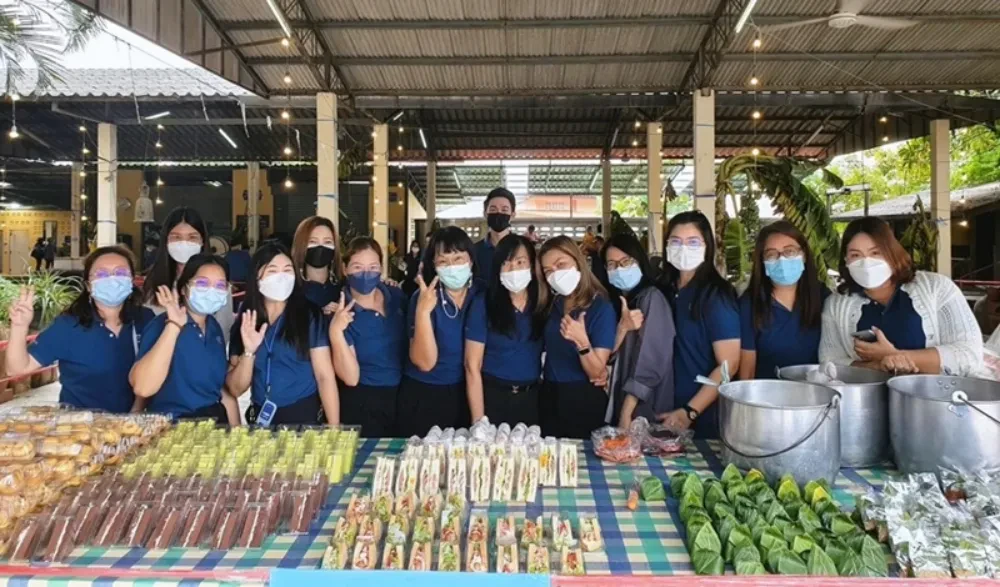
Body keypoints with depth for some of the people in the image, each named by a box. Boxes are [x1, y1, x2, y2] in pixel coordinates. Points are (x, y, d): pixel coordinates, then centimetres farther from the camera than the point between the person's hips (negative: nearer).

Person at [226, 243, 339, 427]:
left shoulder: (309, 316, -5)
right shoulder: (243, 323, 4)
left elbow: (325, 376, -10)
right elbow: (235, 390, 2)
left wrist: (334, 428, -17)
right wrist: (249, 352, -14)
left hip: (306, 416, -3)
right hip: (262, 419, 3)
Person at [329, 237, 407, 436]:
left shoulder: (397, 296, -4)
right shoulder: (341, 313, -16)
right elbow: (351, 378, -23)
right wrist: (335, 332, -32)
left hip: (405, 396, 5)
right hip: (363, 405, -5)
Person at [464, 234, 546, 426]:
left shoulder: (543, 303, -1)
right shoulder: (483, 303, -11)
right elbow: (472, 367, -11)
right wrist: (478, 422, -14)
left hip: (531, 398, 3)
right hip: (493, 396, -3)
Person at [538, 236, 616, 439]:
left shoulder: (601, 307, -15)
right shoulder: (553, 304, 3)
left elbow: (597, 373, -19)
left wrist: (582, 342, -34)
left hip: (584, 402, -6)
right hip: (549, 399, 6)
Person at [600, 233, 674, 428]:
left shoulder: (651, 297, -12)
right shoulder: (615, 300, 10)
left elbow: (649, 362, -18)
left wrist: (627, 413, -18)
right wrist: (622, 327, -17)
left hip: (645, 411, -7)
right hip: (619, 402, 7)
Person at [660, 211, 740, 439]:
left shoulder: (716, 295, -13)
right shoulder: (665, 290, 4)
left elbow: (728, 365, -16)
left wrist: (689, 411, -19)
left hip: (704, 416, -5)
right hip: (668, 410, 6)